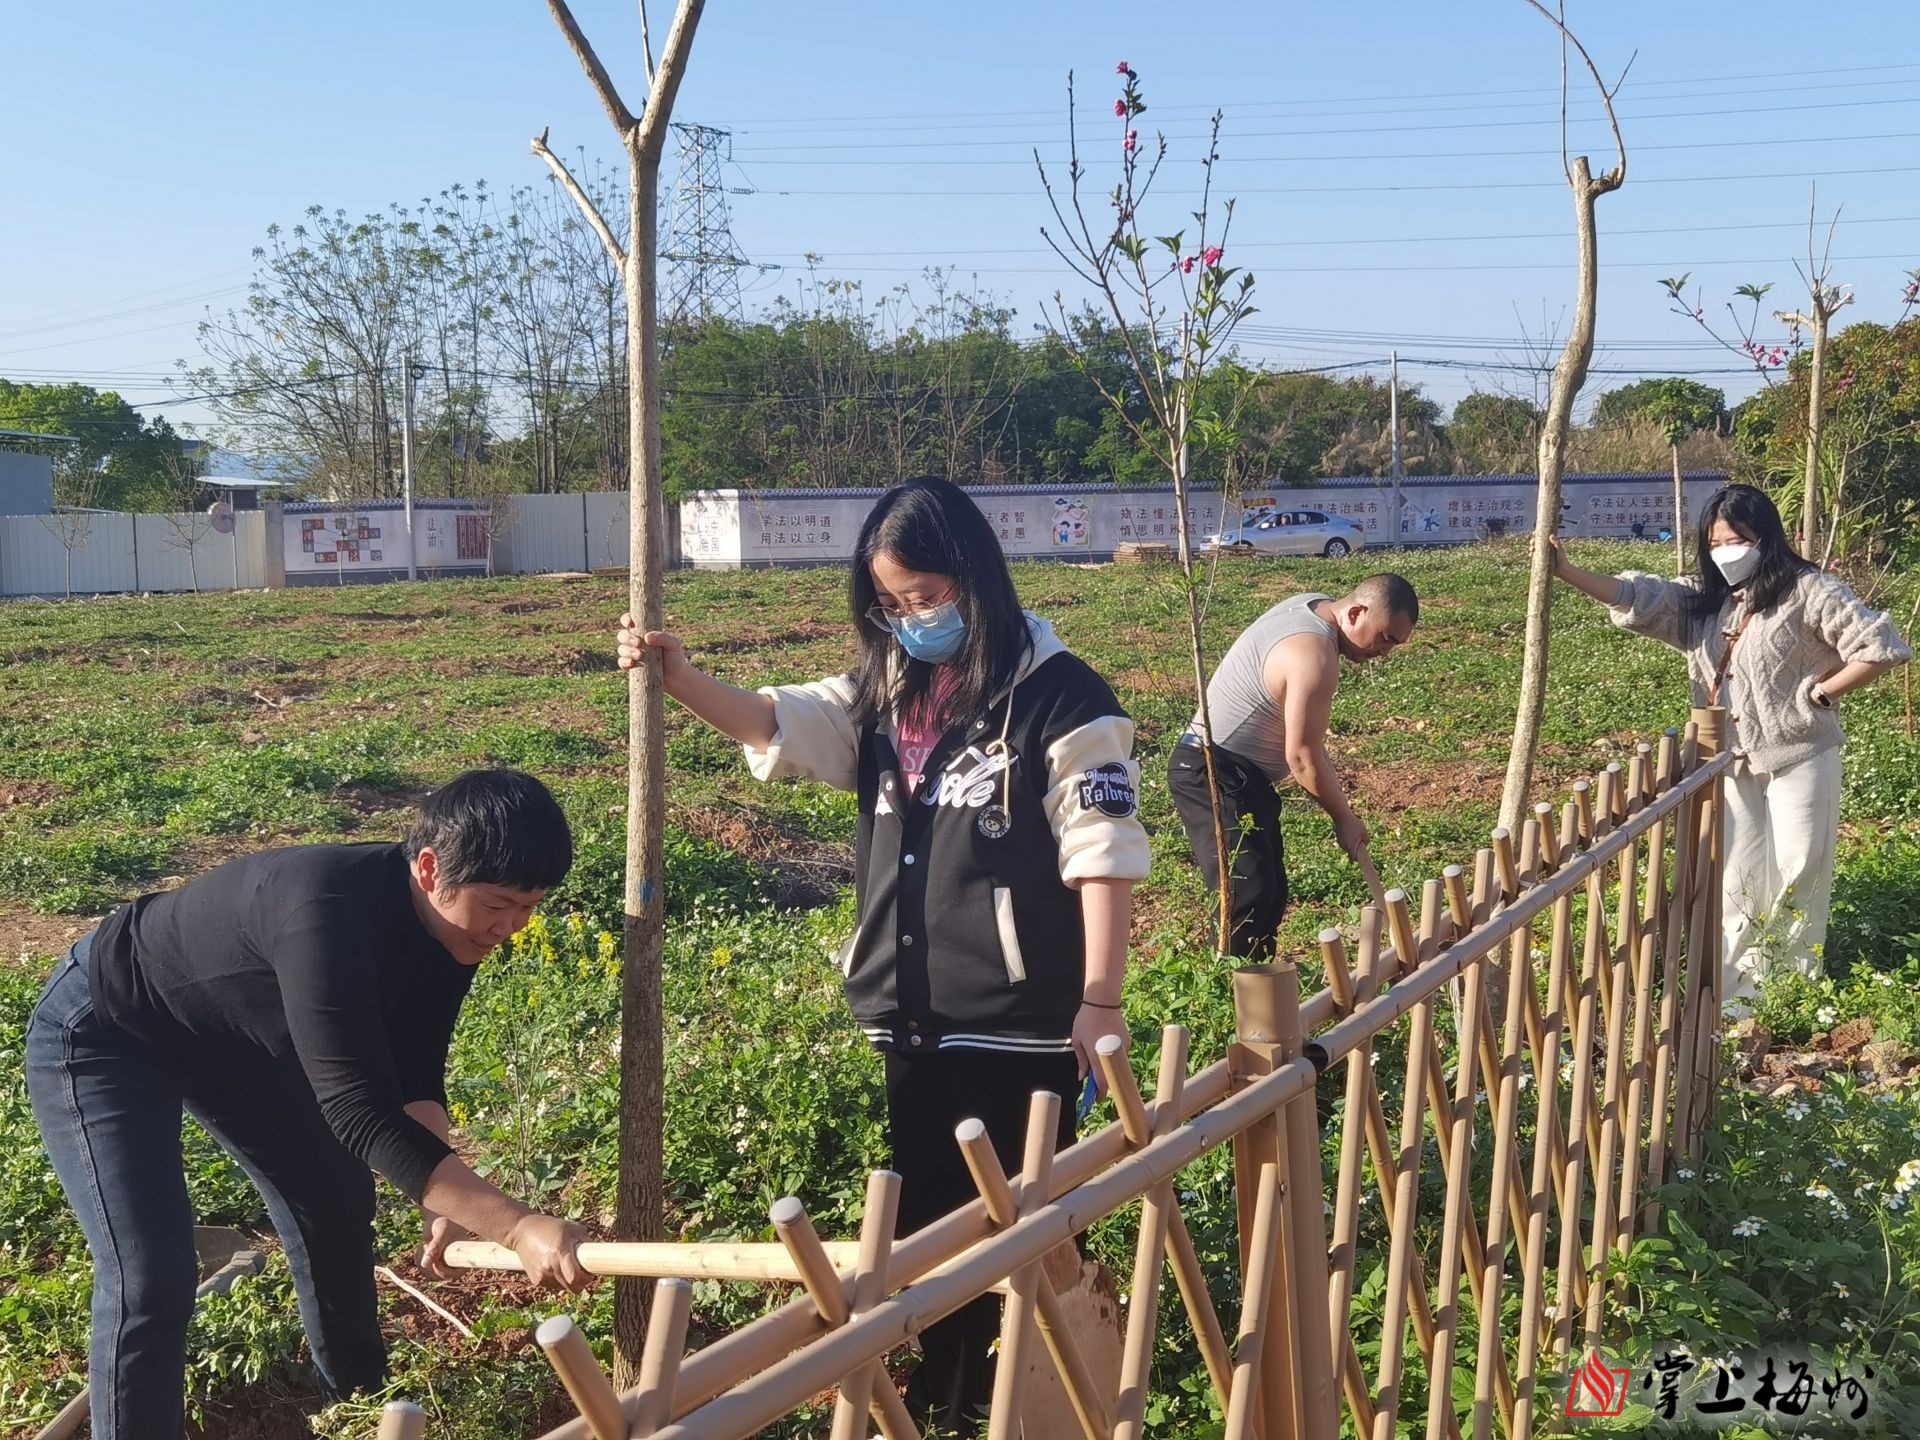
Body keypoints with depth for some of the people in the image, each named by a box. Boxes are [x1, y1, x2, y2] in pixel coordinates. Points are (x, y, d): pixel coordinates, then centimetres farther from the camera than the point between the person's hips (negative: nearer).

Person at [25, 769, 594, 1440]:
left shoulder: (449, 922, -16)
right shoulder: (326, 915, -43)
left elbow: (412, 1072, -4)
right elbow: (363, 1114, -46)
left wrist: (444, 1200, -19)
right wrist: (517, 1227, -49)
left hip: (232, 1034, 9)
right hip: (101, 1034, -8)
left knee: (335, 1196, 16)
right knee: (152, 1278, -19)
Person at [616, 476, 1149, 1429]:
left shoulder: (1058, 697, -10)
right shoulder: (886, 691, 9)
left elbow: (1103, 856, -12)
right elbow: (778, 725, -2)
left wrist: (1099, 1001, -14)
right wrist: (682, 681, -19)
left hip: (1018, 1019, -6)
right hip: (907, 1014, 7)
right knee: (922, 1212, 18)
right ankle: (942, 1396, 35)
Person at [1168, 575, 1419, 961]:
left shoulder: (1314, 606, 6)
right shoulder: (1314, 654, -24)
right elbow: (1303, 756, -21)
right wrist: (1343, 818, -8)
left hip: (1239, 773, 11)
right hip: (1213, 775, -11)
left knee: (1271, 891, 11)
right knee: (1249, 894, -19)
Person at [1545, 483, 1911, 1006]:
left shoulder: (1808, 591, -9)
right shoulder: (1700, 597, 5)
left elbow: (1883, 647, -12)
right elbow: (1639, 598, -9)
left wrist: (1820, 693, -11)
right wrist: (1567, 571, -23)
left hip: (1797, 756, -5)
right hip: (1730, 761, 5)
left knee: (1797, 871, 4)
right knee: (1736, 875, 10)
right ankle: (1738, 990, 18)